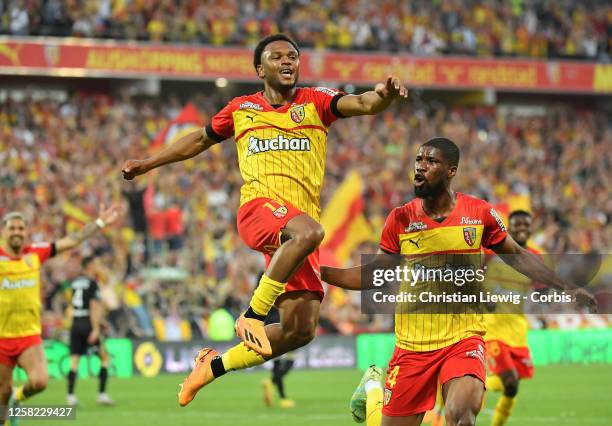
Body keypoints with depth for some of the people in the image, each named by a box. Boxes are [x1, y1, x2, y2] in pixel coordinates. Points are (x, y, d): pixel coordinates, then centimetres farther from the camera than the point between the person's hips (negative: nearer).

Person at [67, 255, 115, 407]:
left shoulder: (75, 282, 12)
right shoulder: (92, 283, -9)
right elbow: (94, 307, -15)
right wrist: (96, 329, -18)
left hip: (75, 324, 6)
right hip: (88, 325, -6)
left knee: (74, 361, 4)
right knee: (104, 357, 8)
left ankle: (70, 396, -5)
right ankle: (102, 394, 4)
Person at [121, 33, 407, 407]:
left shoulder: (316, 102, 11)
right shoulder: (241, 109, 14)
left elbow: (364, 104, -6)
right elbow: (200, 140, 31)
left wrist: (383, 95, -30)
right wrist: (148, 163, 35)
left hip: (298, 228, 3)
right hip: (259, 208, -3)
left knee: (301, 329, -4)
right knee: (308, 232, -39)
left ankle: (216, 365, 17)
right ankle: (253, 315, -27)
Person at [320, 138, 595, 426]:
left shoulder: (480, 213, -2)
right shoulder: (400, 219, -1)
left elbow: (516, 256, 12)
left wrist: (565, 288, 6)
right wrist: (318, 272, -1)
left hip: (464, 339, -1)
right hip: (412, 345, 1)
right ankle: (372, 388, 40)